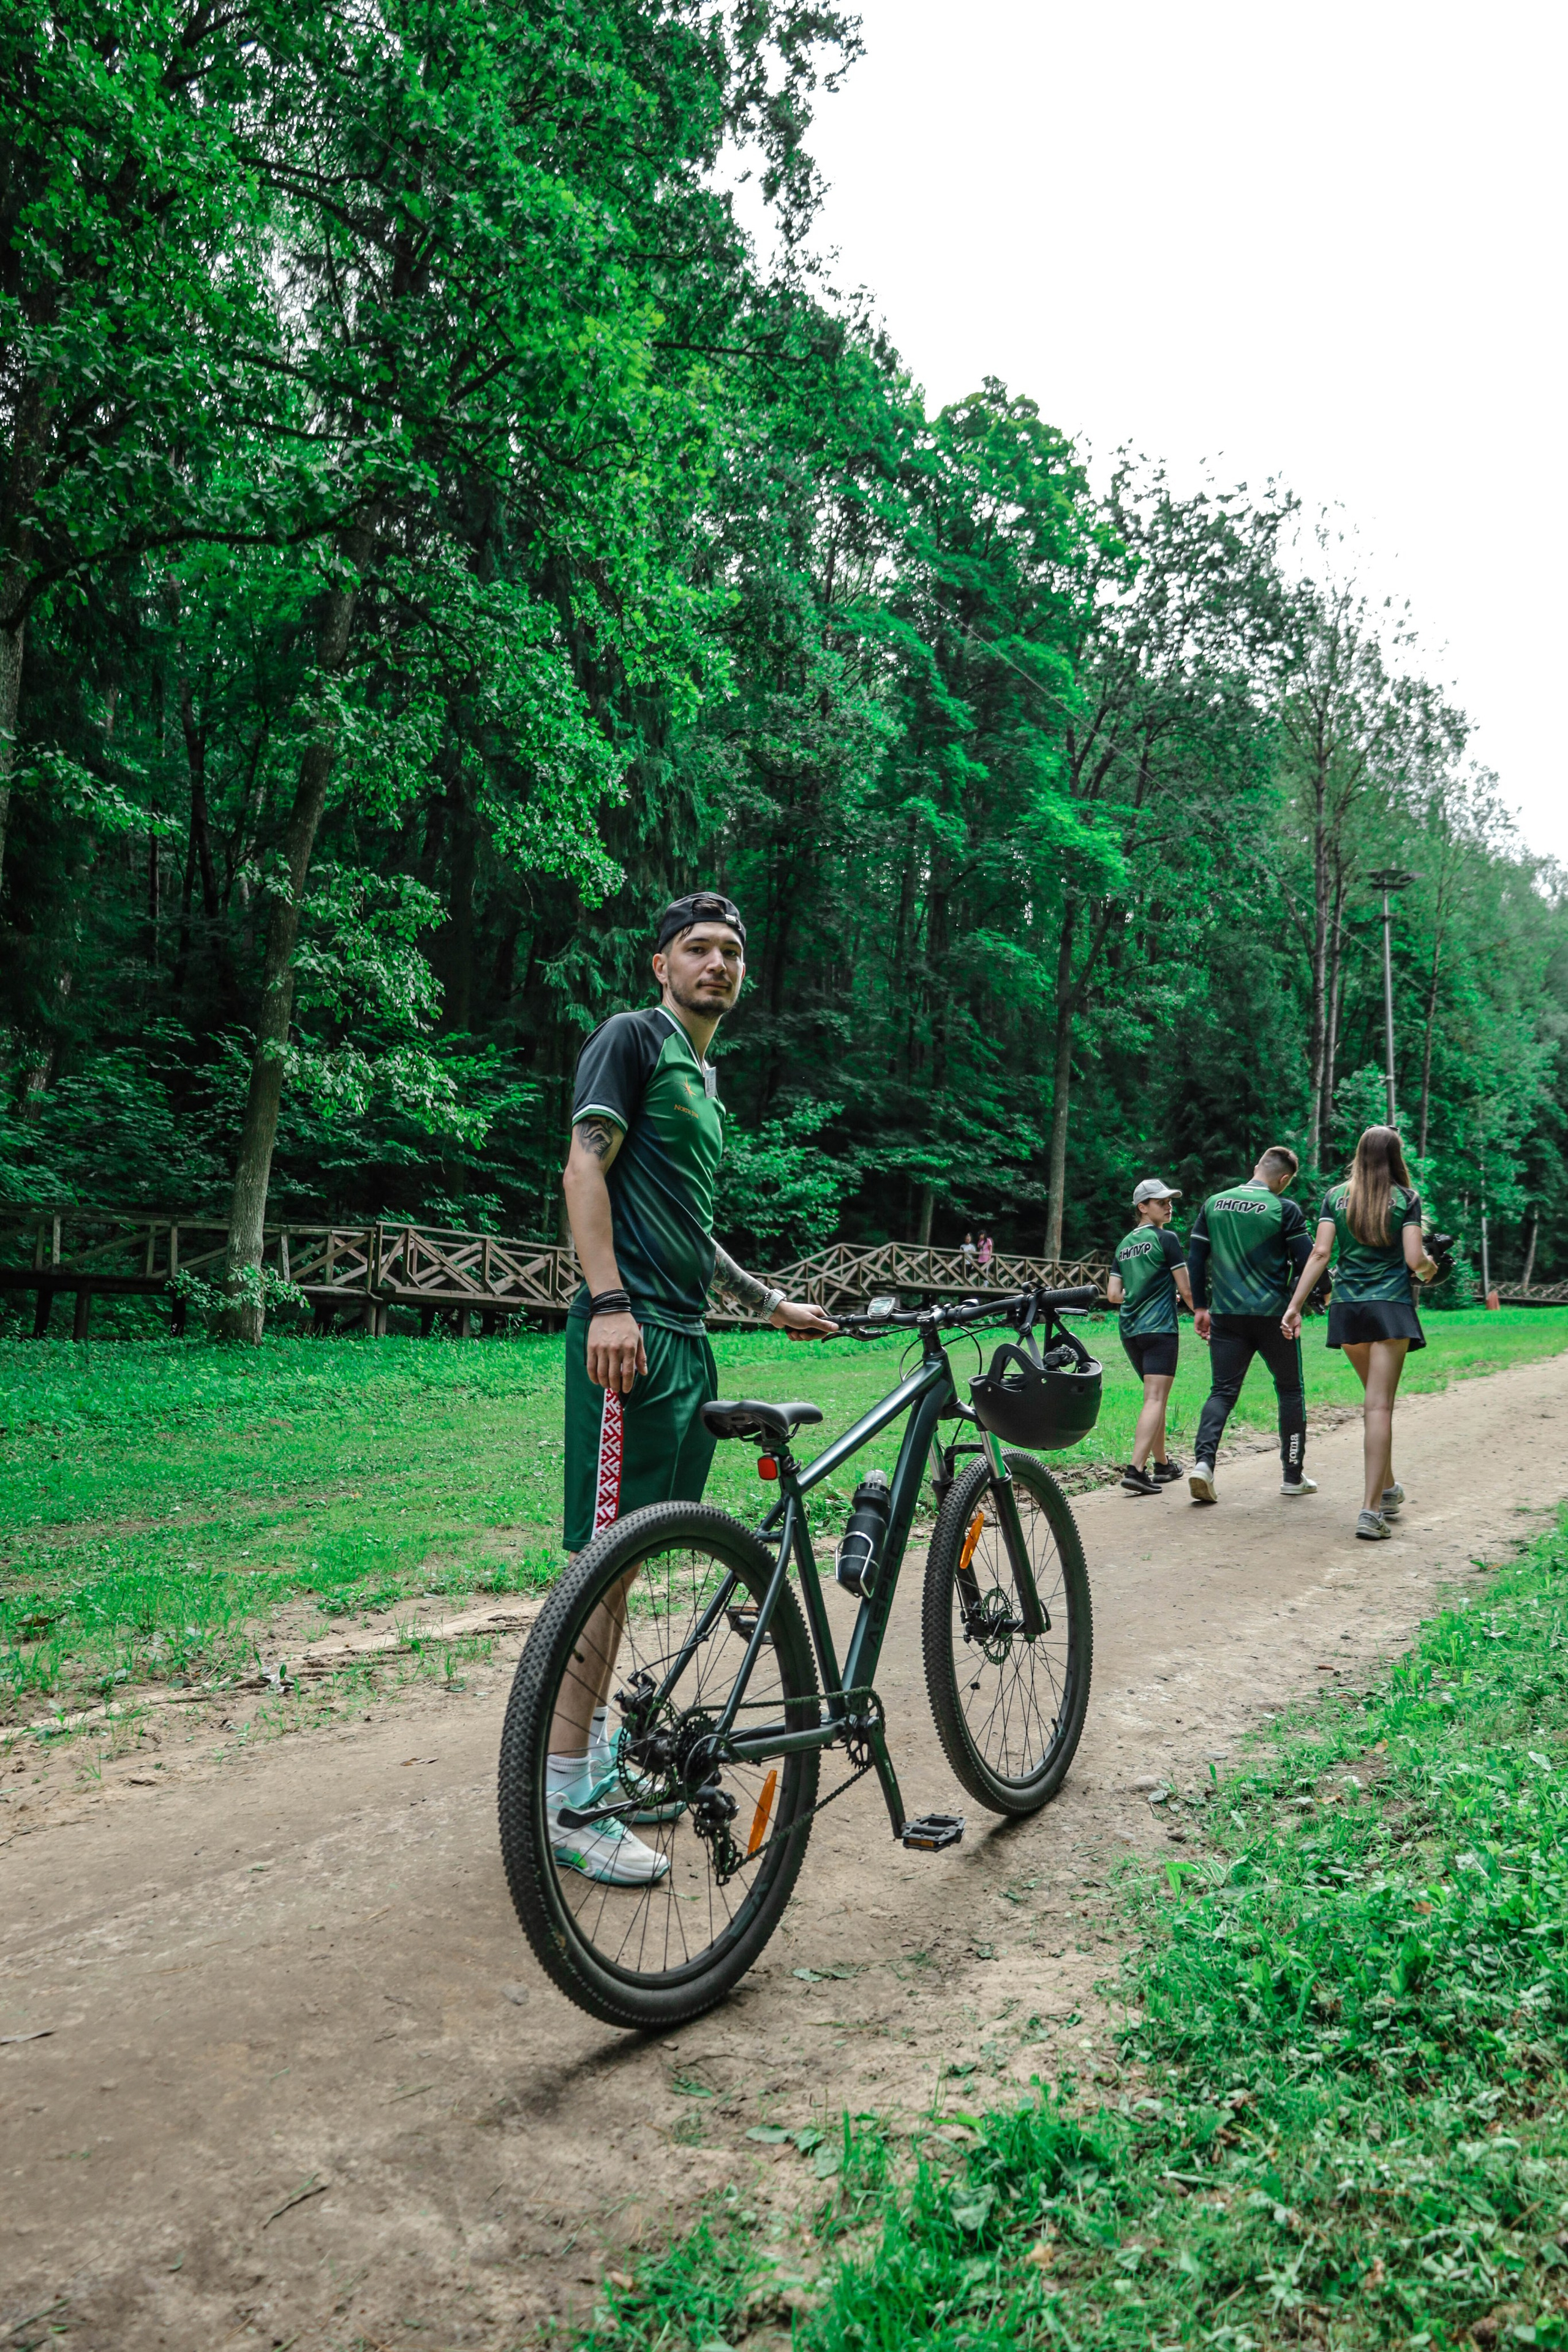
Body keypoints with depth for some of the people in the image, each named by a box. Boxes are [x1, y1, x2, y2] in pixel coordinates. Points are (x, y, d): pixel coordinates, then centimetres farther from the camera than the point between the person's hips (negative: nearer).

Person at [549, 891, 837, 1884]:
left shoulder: (707, 1080, 24)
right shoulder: (633, 1038, -2)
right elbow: (586, 1169, -12)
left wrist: (772, 1303, 29)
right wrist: (609, 1303, -23)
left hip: (686, 1336, 9)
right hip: (629, 1330, -9)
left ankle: (600, 1746, 25)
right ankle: (566, 1798, -3)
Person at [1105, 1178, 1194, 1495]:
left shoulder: (1124, 1245, 14)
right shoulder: (1166, 1239, -6)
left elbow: (1113, 1294, 11)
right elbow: (1187, 1290, -6)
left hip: (1128, 1330, 7)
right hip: (1159, 1329, -7)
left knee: (1156, 1397, 19)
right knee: (1155, 1400, -11)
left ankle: (1162, 1465, 27)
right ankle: (1135, 1470, -23)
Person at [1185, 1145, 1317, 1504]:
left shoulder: (1213, 1204, 7)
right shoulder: (1284, 1209, -6)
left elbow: (1195, 1258, 8)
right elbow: (1307, 1262, -6)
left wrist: (1200, 1307, 15)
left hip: (1225, 1315, 3)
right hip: (1274, 1314, -3)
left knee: (1223, 1391, 5)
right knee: (1290, 1391, 13)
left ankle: (1203, 1461, -17)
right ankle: (1293, 1475, 18)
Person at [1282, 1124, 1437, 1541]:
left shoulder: (1335, 1196, 7)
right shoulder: (1407, 1198, 0)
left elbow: (1320, 1253, -1)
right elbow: (1414, 1259, -6)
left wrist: (1295, 1305, -2)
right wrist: (1430, 1267, 17)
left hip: (1348, 1307, 3)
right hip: (1391, 1306, -3)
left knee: (1376, 1400, 20)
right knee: (1379, 1405, -8)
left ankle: (1388, 1490, 32)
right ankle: (1371, 1509, -15)